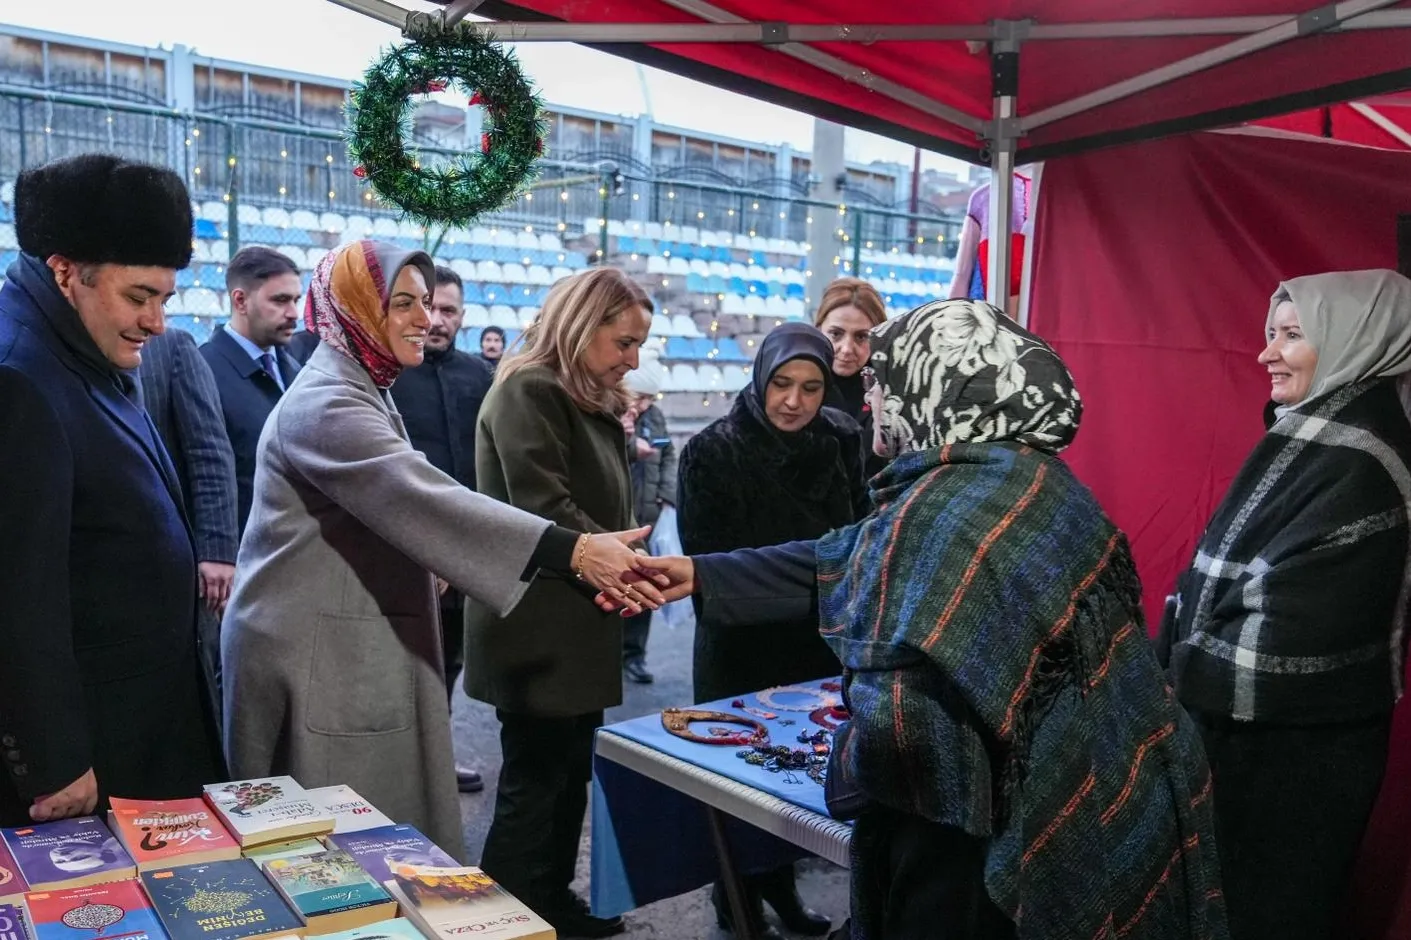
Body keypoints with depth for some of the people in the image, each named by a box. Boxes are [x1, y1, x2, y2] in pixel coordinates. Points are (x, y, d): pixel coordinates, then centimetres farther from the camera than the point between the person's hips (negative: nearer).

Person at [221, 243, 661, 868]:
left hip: (358, 645, 10)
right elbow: (427, 499, -32)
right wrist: (574, 552, -37)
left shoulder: (362, 392, 15)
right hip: (319, 653, -10)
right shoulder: (325, 402, -19)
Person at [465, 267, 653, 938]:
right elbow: (546, 512, -22)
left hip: (578, 627, 9)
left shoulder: (593, 401, 16)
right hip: (538, 629, -9)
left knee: (571, 776, 16)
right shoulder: (528, 390, -14)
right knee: (534, 783, 1)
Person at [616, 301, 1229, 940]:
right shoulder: (1027, 476, 6)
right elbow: (861, 560, 13)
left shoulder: (953, 509, -24)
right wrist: (702, 574, 16)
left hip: (1013, 854, -8)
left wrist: (844, 773, -11)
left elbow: (900, 727, -34)